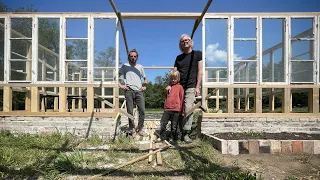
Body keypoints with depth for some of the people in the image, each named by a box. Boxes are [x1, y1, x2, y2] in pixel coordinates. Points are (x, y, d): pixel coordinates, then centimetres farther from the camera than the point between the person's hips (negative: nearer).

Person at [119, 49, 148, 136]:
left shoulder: (140, 66, 22)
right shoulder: (125, 66, 15)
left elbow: (145, 78, 27)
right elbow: (119, 76, 10)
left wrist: (144, 86, 11)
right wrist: (120, 85, -4)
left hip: (139, 91, 2)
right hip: (129, 91, -2)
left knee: (142, 111, -7)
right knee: (130, 111, -2)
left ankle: (139, 128, 7)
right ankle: (132, 129, 10)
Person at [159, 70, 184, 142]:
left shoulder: (179, 87, 1)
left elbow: (181, 99, 0)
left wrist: (181, 110, -1)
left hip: (176, 110, -4)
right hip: (167, 110, 5)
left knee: (174, 126, 4)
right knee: (162, 124, 2)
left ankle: (174, 139, 19)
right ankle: (162, 138, 16)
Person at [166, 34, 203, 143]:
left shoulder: (197, 54, 9)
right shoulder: (179, 57, 19)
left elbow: (200, 71, 3)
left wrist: (197, 87, -6)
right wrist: (170, 85, -2)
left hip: (191, 87, -4)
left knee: (188, 109, -16)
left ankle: (186, 134, -10)